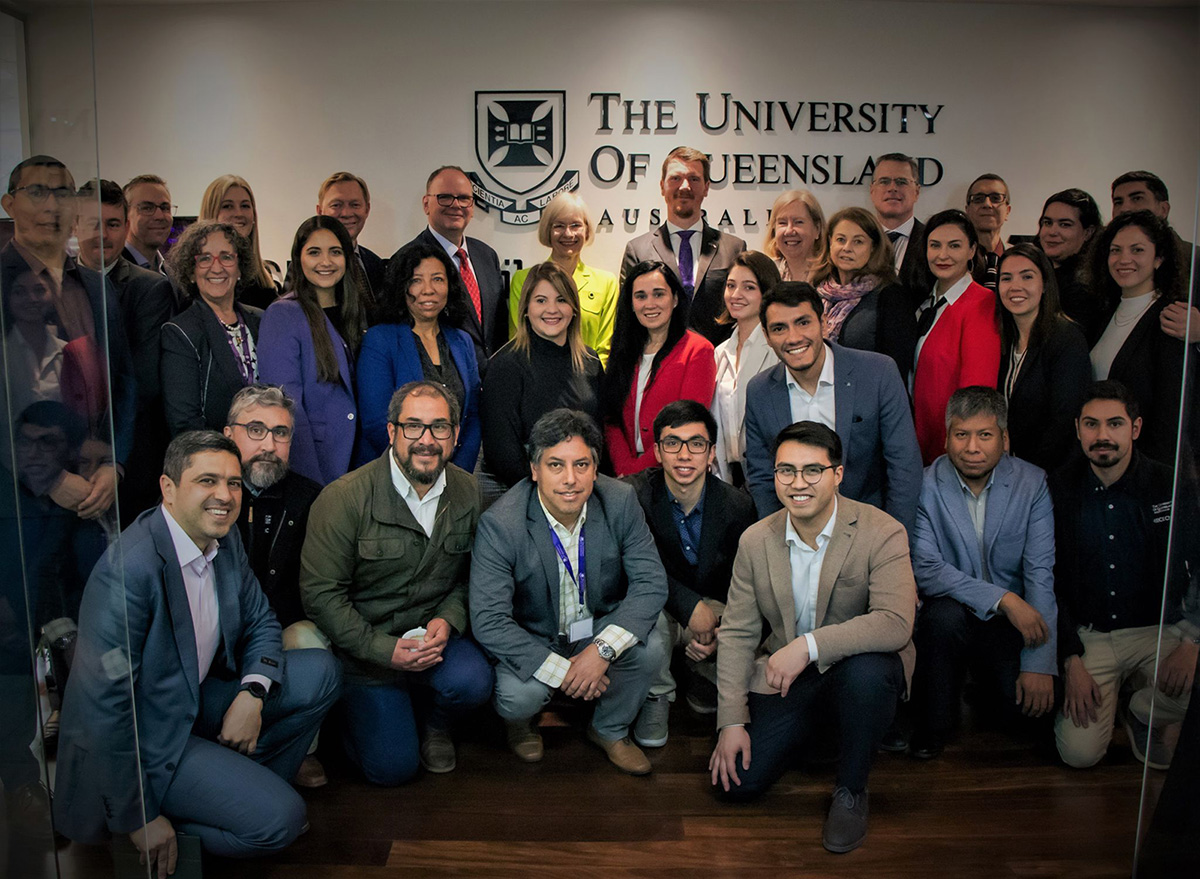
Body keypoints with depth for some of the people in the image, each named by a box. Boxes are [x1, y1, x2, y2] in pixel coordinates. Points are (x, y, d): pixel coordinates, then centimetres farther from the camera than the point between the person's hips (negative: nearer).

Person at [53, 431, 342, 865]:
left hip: (201, 698, 9)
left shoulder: (224, 538, -3)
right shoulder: (130, 571, -28)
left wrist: (252, 694, -10)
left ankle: (251, 786, 11)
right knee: (279, 819, -19)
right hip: (146, 743, -8)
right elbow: (102, 709, -26)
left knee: (320, 671, -2)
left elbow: (260, 622, 11)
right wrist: (139, 821, -18)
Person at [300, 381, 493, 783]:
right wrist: (384, 649, -19)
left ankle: (435, 724, 10)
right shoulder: (344, 498, -16)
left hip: (436, 636, 3)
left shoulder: (468, 494, -3)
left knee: (473, 682, -28)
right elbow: (320, 592, -15)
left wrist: (448, 619, -12)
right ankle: (354, 712, 26)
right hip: (366, 646, -3)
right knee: (393, 766, -9)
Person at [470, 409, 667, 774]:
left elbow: (651, 583, -15)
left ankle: (609, 730, 8)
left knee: (650, 648, -24)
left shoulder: (620, 501, -16)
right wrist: (560, 670, -28)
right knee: (519, 696, -29)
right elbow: (488, 622, -25)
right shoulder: (500, 524, -25)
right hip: (532, 640, -2)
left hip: (600, 627, 3)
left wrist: (603, 648, -29)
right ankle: (519, 722, 12)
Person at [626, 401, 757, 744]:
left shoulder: (738, 505, -10)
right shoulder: (634, 494, -15)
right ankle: (656, 696, -6)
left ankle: (703, 685, 14)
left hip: (715, 611, 2)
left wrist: (722, 630, -22)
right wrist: (691, 607, -30)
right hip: (661, 609, -2)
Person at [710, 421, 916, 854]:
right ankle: (810, 721, 23)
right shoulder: (755, 541, -5)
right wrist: (732, 721, -5)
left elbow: (896, 623, -30)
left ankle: (851, 789, -10)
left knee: (867, 671, -38)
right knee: (737, 781, -7)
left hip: (859, 661, -3)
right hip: (783, 674, 3)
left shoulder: (881, 532, -17)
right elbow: (737, 633, 0)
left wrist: (809, 645, -35)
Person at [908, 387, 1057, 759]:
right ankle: (932, 724, -9)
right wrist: (1003, 598, -26)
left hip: (1014, 621, 1)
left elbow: (1041, 575, -9)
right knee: (944, 613, -34)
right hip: (952, 612, -1)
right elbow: (926, 570, -17)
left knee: (1033, 708, -20)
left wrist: (1040, 664, -16)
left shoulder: (1032, 484, -5)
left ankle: (986, 675, 17)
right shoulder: (925, 487, -10)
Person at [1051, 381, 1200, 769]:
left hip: (1158, 630, 1)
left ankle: (1142, 715, 6)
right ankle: (1109, 697, 20)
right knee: (1080, 752, -15)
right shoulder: (1058, 490, -5)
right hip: (1087, 635, -1)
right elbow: (1050, 581, -1)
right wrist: (1071, 661, -8)